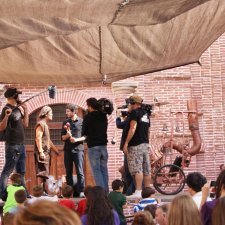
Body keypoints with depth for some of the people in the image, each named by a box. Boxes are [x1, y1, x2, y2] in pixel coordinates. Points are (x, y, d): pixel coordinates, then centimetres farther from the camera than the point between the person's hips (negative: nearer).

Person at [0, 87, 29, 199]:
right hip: (12, 146, -9)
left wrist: (26, 111, 8)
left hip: (20, 145, 9)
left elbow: (25, 124, 17)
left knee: (21, 172, 16)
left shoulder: (18, 108, 11)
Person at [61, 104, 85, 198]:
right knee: (68, 172, 6)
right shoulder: (65, 122, 12)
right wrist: (67, 135, -9)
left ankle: (81, 191, -9)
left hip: (78, 149, -4)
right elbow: (62, 137, 12)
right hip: (67, 150, 4)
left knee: (80, 171, -8)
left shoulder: (81, 122, 1)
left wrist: (77, 139, -13)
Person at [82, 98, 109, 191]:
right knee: (104, 169, 9)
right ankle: (106, 190, 8)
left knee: (96, 170, -4)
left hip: (93, 146, -5)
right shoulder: (104, 116, 8)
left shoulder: (88, 117, -8)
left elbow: (84, 132, -1)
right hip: (103, 145, 5)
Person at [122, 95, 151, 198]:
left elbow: (133, 129, -18)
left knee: (137, 170, -11)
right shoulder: (146, 114, 17)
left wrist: (126, 143, -16)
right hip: (145, 144, 9)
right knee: (146, 170, 8)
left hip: (136, 144, -9)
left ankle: (138, 192, -15)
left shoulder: (134, 113, -8)